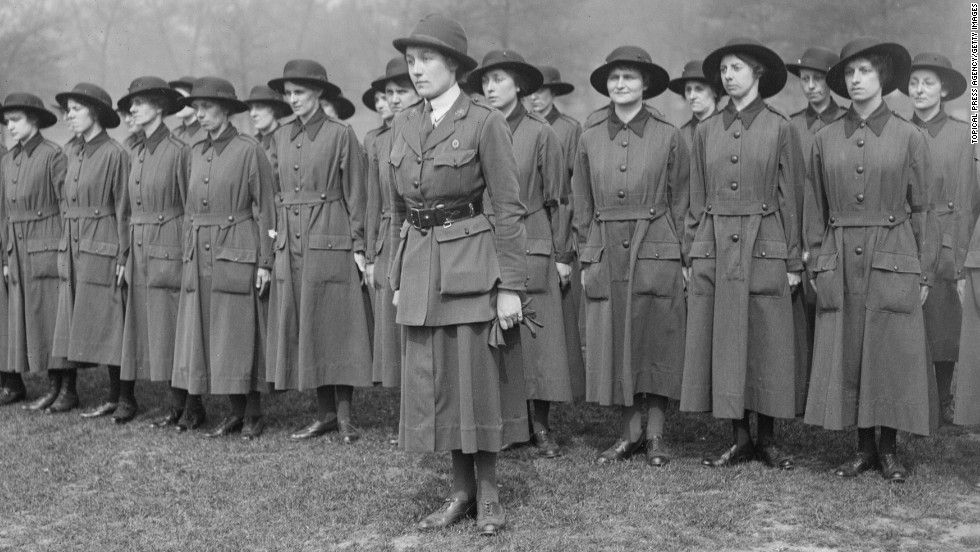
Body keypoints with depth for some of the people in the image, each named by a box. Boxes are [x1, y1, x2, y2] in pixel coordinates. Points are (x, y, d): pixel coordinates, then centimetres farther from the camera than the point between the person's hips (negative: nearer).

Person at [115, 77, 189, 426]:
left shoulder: (177, 151, -8)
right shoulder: (135, 152, 12)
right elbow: (132, 207, 16)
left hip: (168, 248, -6)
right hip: (138, 249, 6)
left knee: (169, 328, -2)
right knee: (136, 324, 8)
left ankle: (179, 406, 6)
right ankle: (127, 400, 15)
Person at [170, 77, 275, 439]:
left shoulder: (249, 150, -5)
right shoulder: (196, 152, 13)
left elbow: (264, 209, -6)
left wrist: (264, 262, -9)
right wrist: (187, 253, 14)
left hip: (236, 254, -6)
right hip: (199, 255, 6)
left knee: (238, 334, -3)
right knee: (206, 335, 6)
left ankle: (253, 415, 7)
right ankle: (236, 412, 14)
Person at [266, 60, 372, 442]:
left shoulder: (341, 135, -4)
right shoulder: (281, 138, 12)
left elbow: (355, 194, -4)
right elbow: (277, 193, 17)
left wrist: (358, 245, -7)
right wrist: (276, 237, 11)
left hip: (331, 242, -5)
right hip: (291, 245, 6)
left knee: (336, 327, -2)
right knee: (301, 329, 6)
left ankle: (344, 415, 7)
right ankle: (325, 413, 16)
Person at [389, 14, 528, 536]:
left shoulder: (485, 121, -8)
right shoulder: (403, 124, 9)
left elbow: (509, 209, -9)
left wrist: (510, 287, -12)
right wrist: (397, 278, 13)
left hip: (471, 263, -5)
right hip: (419, 265, 6)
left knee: (478, 379, 3)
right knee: (436, 382, 10)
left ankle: (488, 494, 19)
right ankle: (461, 490, 24)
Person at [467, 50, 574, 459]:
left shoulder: (540, 133, 0)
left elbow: (557, 199, 2)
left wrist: (563, 255, 0)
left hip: (531, 248, -2)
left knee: (536, 336, 0)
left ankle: (541, 426, 10)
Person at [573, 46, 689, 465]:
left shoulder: (669, 137, 0)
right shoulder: (589, 139, 7)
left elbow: (680, 203, 2)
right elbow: (582, 206, 11)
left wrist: (681, 256, -2)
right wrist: (585, 258, 6)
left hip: (656, 253, -2)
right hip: (605, 255, 3)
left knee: (656, 342, 3)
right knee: (613, 344, 5)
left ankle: (655, 434, 14)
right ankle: (629, 433, 17)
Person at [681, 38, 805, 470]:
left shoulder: (780, 129, 1)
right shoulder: (706, 131, 9)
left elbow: (790, 199, 1)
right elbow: (696, 201, 11)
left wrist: (793, 262, -2)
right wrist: (691, 255, 6)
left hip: (763, 248, -2)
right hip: (714, 249, 3)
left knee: (766, 344, 2)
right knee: (722, 343, 4)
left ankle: (767, 438, 14)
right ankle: (740, 439, 14)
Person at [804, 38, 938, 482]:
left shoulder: (908, 137, 2)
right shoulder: (825, 140, 7)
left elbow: (922, 208, 3)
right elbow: (815, 209, 10)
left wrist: (925, 273, 0)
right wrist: (816, 264, 4)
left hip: (893, 262, -2)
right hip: (840, 264, 2)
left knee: (893, 356, 1)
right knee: (846, 357, 3)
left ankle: (889, 449, 14)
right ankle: (863, 448, 15)